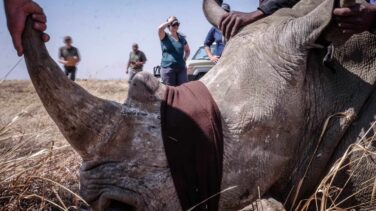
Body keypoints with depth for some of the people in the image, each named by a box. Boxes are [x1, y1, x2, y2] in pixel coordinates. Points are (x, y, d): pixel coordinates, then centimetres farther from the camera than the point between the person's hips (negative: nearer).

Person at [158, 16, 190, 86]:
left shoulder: (182, 38, 14)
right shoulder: (165, 37, 2)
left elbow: (187, 50, 28)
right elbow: (160, 28, -20)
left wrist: (185, 58, 10)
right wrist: (169, 21, -7)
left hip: (181, 68, 4)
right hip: (167, 68, -4)